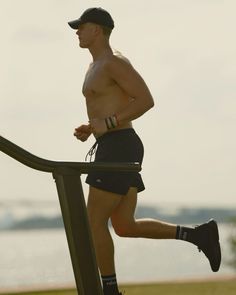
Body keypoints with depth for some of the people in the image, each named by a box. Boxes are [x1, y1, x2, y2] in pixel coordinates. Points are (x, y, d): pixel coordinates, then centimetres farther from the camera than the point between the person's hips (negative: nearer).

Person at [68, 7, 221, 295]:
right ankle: (199, 234, 9)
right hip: (115, 152, 10)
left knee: (94, 223, -6)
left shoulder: (115, 61, -11)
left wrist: (107, 124, -20)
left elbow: (147, 101, -19)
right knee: (124, 227, 9)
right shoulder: (99, 66, 21)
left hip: (119, 151, -10)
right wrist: (88, 129, 13)